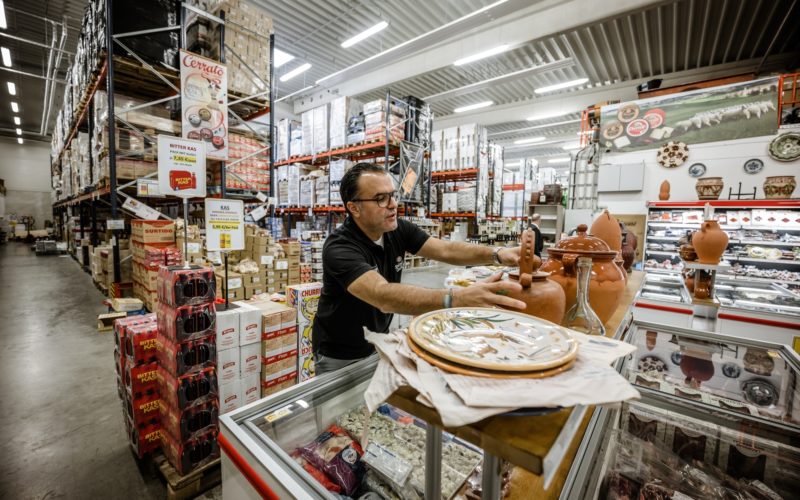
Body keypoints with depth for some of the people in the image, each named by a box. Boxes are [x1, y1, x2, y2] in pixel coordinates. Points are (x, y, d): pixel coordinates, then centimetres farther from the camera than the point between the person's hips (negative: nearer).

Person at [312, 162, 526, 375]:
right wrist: (458, 299, -56)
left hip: (379, 343, 5)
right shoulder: (339, 249, -30)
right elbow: (384, 296, -44)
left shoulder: (399, 230, -9)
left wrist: (497, 254, -31)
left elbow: (445, 250, -15)